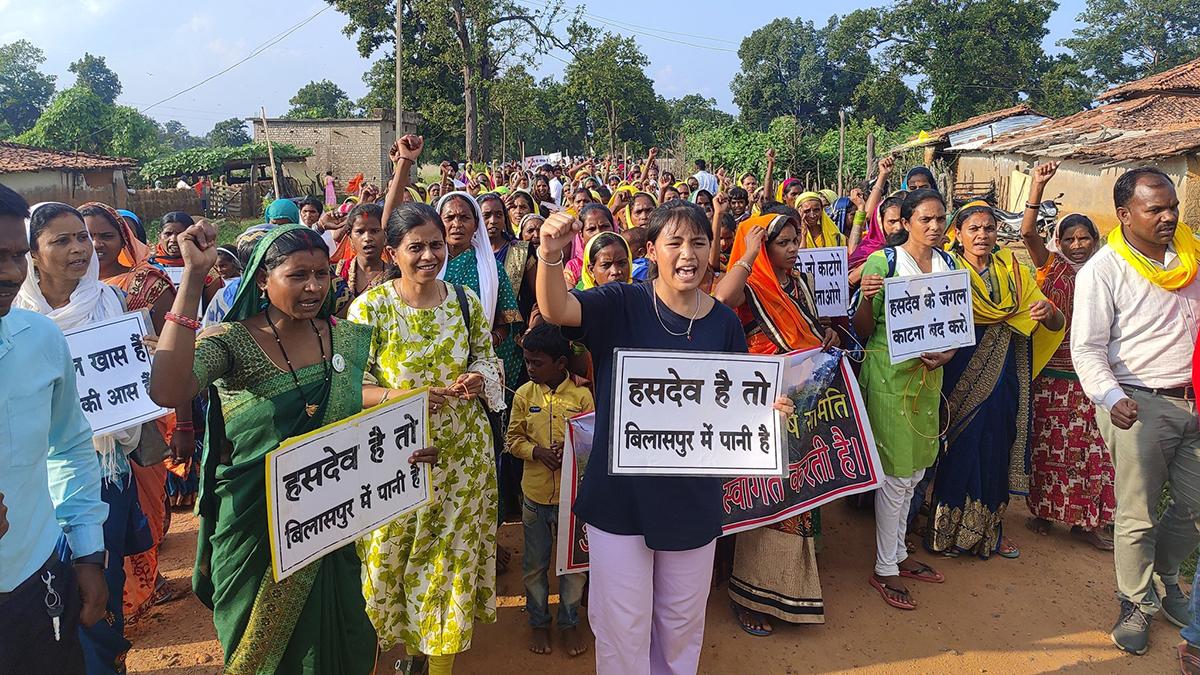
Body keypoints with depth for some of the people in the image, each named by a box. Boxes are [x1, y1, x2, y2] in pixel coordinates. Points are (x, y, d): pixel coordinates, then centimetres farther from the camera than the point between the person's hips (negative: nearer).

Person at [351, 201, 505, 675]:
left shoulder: (466, 301, 1)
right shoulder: (369, 307, -8)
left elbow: (488, 359, 11)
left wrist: (478, 379, -11)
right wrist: (398, 397, -24)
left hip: (462, 450, 3)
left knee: (455, 552, 12)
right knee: (390, 553, 8)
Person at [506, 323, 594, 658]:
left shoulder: (581, 395, -8)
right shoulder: (524, 394, -2)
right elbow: (513, 438, 3)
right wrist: (538, 451, -16)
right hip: (535, 495, 2)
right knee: (535, 564, 15)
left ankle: (570, 622, 31)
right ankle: (539, 622, 34)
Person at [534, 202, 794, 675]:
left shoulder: (724, 322, -2)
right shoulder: (623, 304, -9)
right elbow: (556, 310, -26)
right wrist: (550, 257, -46)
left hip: (693, 498, 3)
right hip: (619, 495, -2)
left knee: (682, 624, 22)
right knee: (623, 627, 13)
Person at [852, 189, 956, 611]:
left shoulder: (948, 263, 7)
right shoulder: (883, 261, -11)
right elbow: (863, 331, -9)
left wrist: (947, 353, -5)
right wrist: (866, 297, -28)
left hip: (929, 375, 7)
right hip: (890, 374, -7)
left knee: (916, 469, 16)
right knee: (896, 473, -1)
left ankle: (898, 553, 33)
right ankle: (884, 568, 14)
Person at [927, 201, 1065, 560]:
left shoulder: (1014, 272, 7)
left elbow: (1055, 324, 3)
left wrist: (1048, 311, -19)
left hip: (1004, 376, 4)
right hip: (960, 378, -4)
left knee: (998, 448, 11)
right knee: (959, 451, 2)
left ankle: (990, 527, 28)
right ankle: (948, 527, 19)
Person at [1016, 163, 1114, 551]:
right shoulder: (1051, 267, 1)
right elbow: (1028, 233, -16)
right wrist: (1038, 186, -23)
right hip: (1050, 371, -2)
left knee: (1088, 446, 3)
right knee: (1047, 443, 6)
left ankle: (1083, 519, 15)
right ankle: (1042, 509, 21)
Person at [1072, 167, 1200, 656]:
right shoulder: (1103, 269, -9)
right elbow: (1087, 347, -14)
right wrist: (1112, 398, -29)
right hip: (1140, 405, -5)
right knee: (1137, 514, 1)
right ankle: (1137, 604, 19)